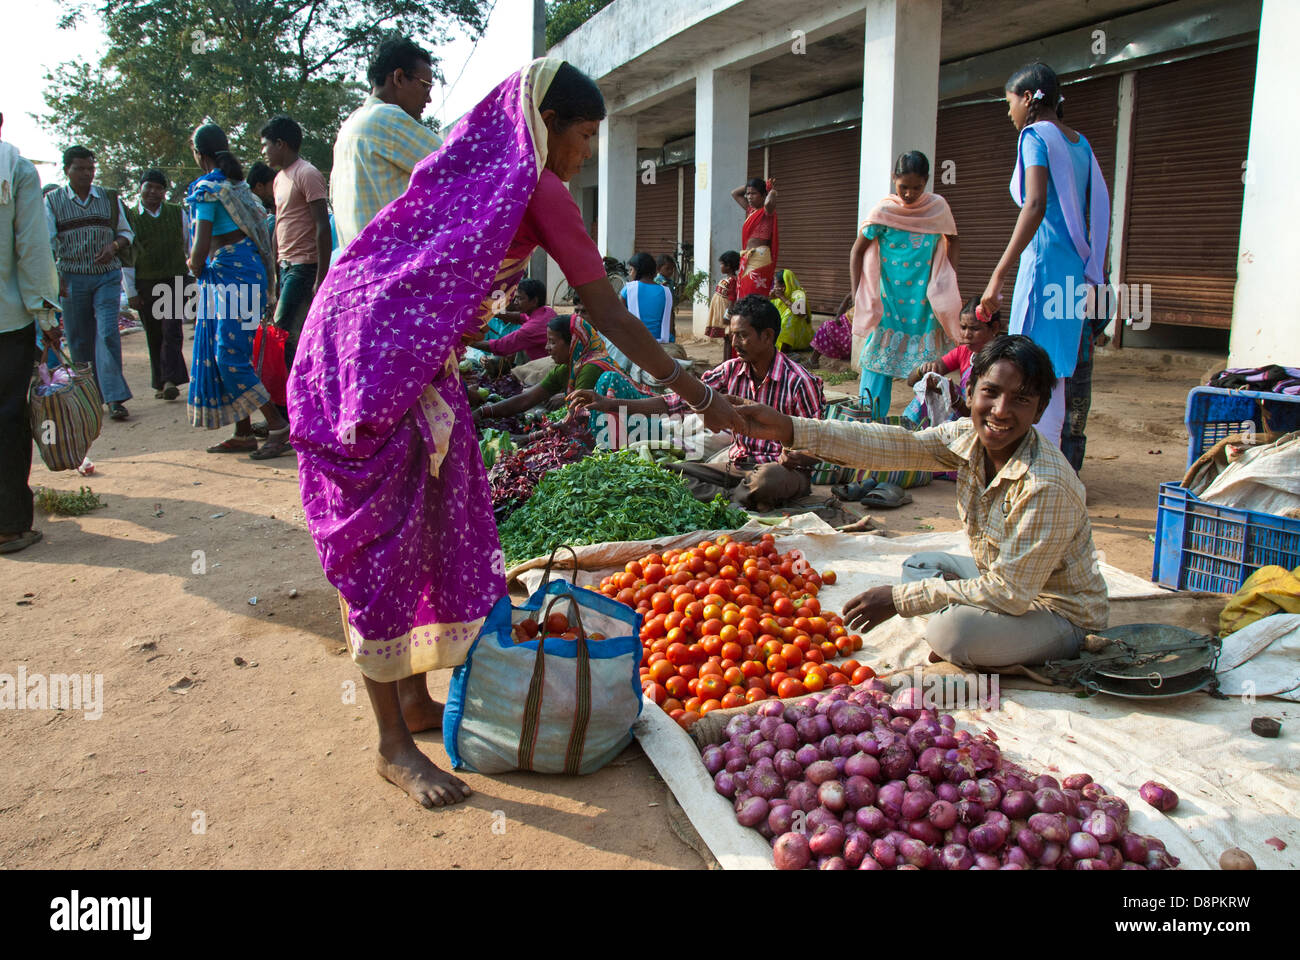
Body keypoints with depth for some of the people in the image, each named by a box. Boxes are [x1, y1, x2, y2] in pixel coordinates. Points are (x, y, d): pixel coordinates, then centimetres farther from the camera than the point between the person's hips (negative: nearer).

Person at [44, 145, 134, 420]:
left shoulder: (109, 198, 9)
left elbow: (127, 232, 16)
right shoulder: (53, 201, 5)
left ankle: (114, 398, -15)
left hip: (107, 276, 0)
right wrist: (54, 277, -10)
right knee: (79, 340, 5)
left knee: (107, 334, -13)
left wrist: (114, 246, -7)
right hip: (72, 279, 0)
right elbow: (47, 243, 1)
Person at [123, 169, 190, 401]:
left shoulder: (177, 213, 7)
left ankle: (171, 380, -15)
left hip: (175, 280, -1)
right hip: (145, 284, 1)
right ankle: (160, 383, 12)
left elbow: (191, 247, 13)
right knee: (154, 336, 4)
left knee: (171, 330, -13)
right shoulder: (130, 217, 5)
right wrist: (131, 292, 2)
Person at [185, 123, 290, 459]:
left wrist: (196, 268, 7)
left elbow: (201, 246, -14)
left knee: (229, 357, -10)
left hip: (232, 276, -9)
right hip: (246, 270, 9)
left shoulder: (207, 189, -11)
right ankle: (243, 434, 15)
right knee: (224, 355, 12)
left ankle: (279, 427, -10)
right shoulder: (236, 183, 15)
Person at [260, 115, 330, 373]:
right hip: (287, 266, 9)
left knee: (283, 331, -13)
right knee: (298, 333, 7)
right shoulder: (280, 179, 19)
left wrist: (321, 277, -19)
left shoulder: (307, 175, -9)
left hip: (304, 266, -9)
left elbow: (323, 227, -15)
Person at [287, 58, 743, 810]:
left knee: (435, 527, 14)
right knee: (386, 541, -4)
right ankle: (395, 746, 6)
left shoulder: (478, 168, 19)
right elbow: (609, 315, -7)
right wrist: (699, 395, -2)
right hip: (382, 360, -9)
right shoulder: (541, 190, -6)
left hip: (412, 362, 9)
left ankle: (417, 700, 27)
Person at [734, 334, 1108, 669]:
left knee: (951, 630, -30)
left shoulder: (1045, 486, -33)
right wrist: (787, 429, -23)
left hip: (1063, 614, -8)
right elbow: (894, 446, -14)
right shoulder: (968, 436, -11)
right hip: (1007, 580, 8)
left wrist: (900, 599, -27)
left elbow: (1010, 593, -31)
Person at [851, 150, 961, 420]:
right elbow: (858, 251, 2)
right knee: (878, 361, -4)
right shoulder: (884, 211, -5)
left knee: (927, 365, 1)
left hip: (925, 303, 2)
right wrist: (857, 296, -3)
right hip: (887, 303, -2)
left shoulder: (938, 207, 2)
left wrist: (950, 283, 8)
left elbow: (951, 240, 18)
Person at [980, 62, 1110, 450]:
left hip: (1044, 262, -9)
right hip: (1075, 270, 9)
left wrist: (999, 274, -26)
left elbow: (1036, 205, -21)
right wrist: (1090, 276, 23)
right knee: (1053, 377, 15)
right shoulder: (1079, 142, 18)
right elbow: (1098, 211, 18)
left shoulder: (1036, 135, -7)